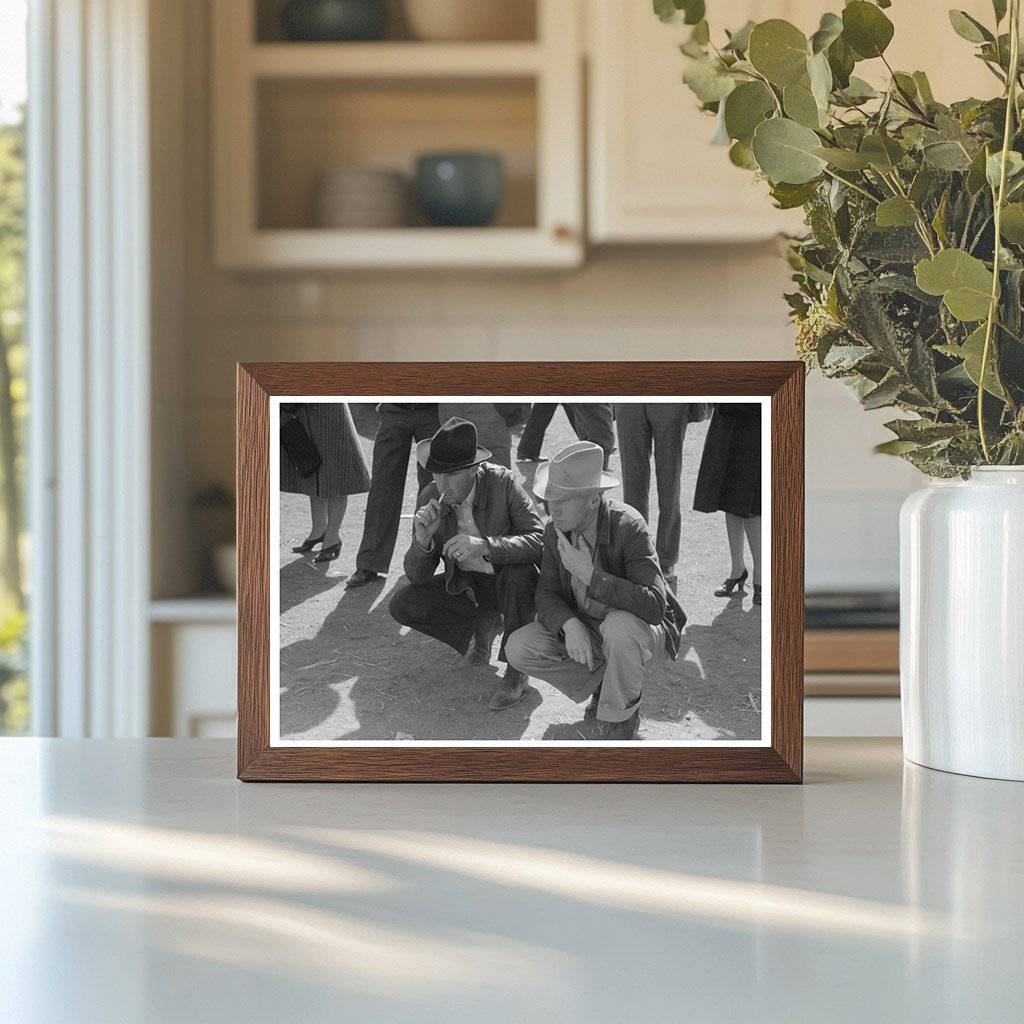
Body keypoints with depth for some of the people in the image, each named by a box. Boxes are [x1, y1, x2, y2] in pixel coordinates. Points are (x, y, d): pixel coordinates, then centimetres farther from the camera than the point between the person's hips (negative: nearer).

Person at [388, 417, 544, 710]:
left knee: (519, 573, -38)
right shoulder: (431, 498, -13)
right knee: (401, 605, -15)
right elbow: (417, 576, -10)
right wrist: (422, 540, -32)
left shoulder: (503, 482, -24)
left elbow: (541, 542, -32)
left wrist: (484, 545, -45)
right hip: (465, 587, 4)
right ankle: (483, 624, 7)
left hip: (511, 585, -4)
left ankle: (516, 669, -18)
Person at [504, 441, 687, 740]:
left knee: (621, 625, -41)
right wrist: (570, 625, -29)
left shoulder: (629, 527, -27)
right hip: (582, 630, 6)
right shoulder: (556, 530, -8)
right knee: (518, 649, -15)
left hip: (645, 632, -6)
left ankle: (619, 719, -16)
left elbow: (654, 606, -35)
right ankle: (602, 684, 4)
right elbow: (546, 593, -6)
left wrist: (590, 575, -40)